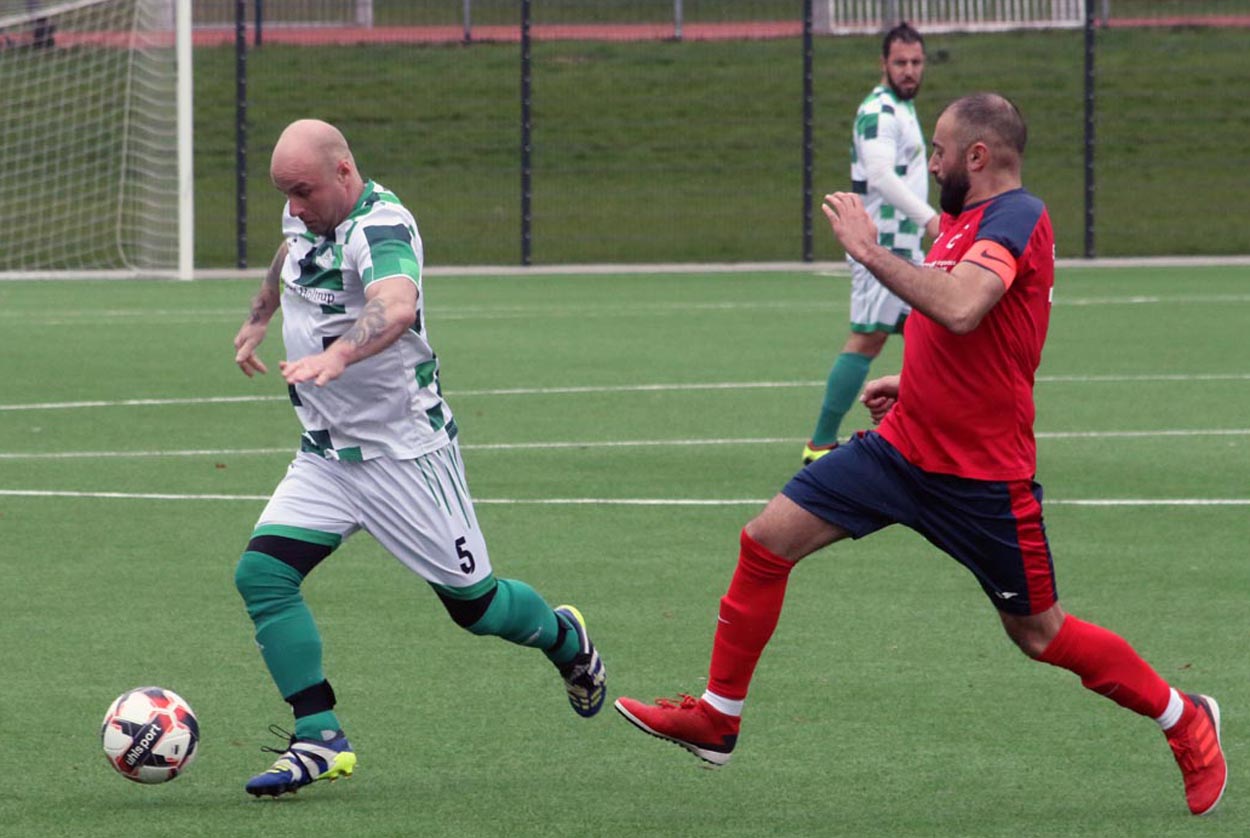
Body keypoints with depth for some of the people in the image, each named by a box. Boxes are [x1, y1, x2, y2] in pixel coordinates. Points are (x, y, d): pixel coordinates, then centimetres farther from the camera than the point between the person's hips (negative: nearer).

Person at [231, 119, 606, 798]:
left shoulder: (381, 227, -25)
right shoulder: (307, 215, 1)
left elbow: (397, 307, -48)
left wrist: (338, 354, -65)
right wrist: (259, 317, 37)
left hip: (405, 453, -7)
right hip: (325, 455, 7)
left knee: (472, 603, 5)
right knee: (262, 573, -12)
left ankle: (567, 642, 38)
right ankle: (319, 739, -10)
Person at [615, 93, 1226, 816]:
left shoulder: (1017, 216, -18)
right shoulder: (964, 221, 10)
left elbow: (959, 308, -37)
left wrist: (868, 248, -28)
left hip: (981, 477, -8)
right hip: (903, 448, 8)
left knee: (1040, 633, 3)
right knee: (767, 541, 0)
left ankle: (1186, 722, 25)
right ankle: (716, 720, 11)